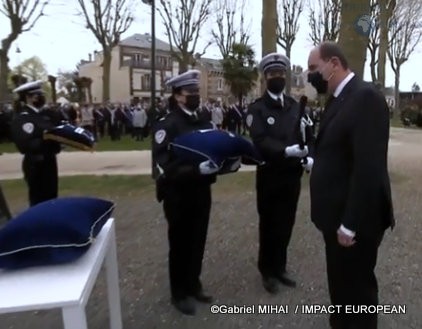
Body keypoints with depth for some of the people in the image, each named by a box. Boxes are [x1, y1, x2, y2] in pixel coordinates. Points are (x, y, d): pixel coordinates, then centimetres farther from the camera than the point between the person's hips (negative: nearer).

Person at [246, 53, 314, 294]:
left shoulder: (295, 106, 10)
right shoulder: (257, 109, -6)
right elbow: (260, 141, -18)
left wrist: (309, 157, -14)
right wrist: (287, 151, -32)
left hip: (292, 176, 5)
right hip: (270, 177, -4)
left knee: (286, 224, 15)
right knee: (269, 225, 9)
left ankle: (280, 268, 33)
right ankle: (268, 272, 27)